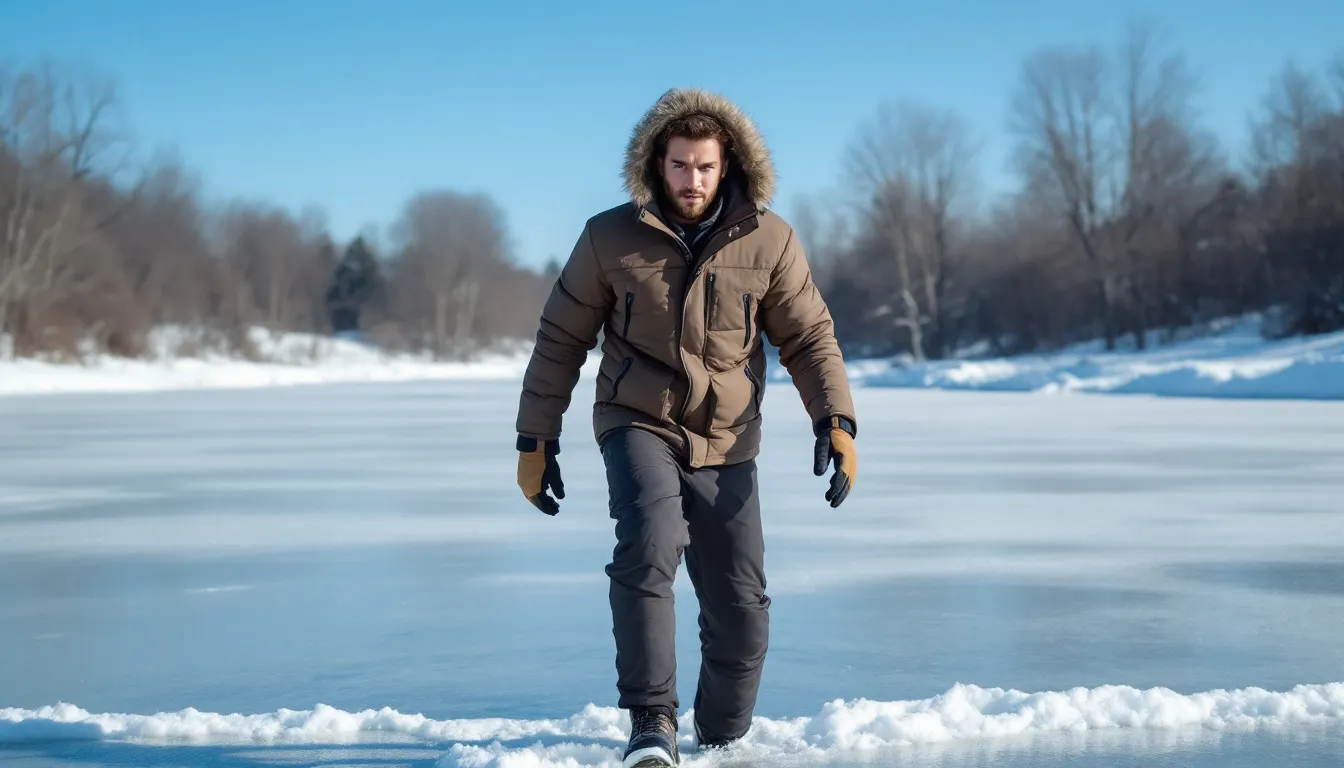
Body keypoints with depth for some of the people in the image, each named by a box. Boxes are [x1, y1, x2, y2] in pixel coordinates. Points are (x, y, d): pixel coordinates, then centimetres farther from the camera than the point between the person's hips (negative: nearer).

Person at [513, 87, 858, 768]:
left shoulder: (769, 240, -4)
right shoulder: (611, 237, -6)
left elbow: (809, 338, 2)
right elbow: (560, 340, 3)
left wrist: (836, 423, -12)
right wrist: (536, 441, 1)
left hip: (726, 445, 2)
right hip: (639, 424, -2)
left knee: (741, 613, 3)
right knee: (649, 545, -31)